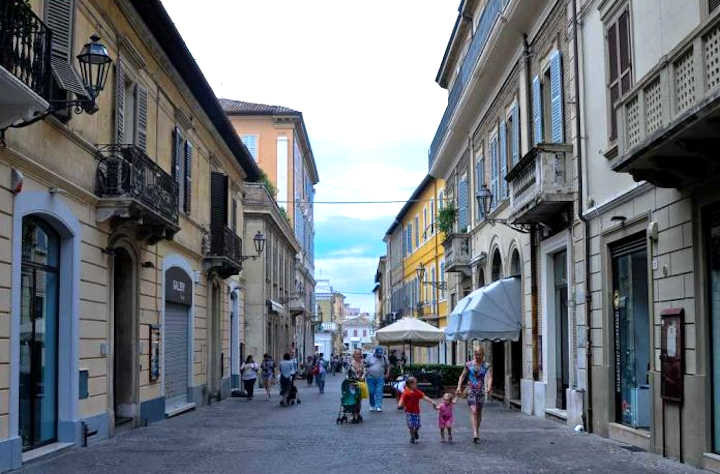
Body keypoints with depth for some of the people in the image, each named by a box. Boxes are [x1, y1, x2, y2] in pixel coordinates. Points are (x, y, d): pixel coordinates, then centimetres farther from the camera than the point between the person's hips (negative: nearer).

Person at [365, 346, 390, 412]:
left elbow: (388, 366, 17)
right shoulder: (370, 358, 3)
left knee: (379, 392, -9)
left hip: (380, 378, 0)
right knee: (371, 392, 3)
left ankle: (378, 406, -11)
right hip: (370, 378, 0)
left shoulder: (384, 358, 7)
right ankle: (372, 406, 16)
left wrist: (387, 374, 7)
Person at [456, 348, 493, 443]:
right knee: (473, 411, -15)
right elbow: (462, 376, 8)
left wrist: (489, 387, -30)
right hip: (471, 390, -2)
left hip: (481, 391, 2)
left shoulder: (487, 366, 1)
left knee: (479, 413, 10)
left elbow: (489, 377, -11)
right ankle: (475, 434, -23)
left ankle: (476, 433, 25)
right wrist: (459, 387, -5)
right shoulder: (469, 365, 2)